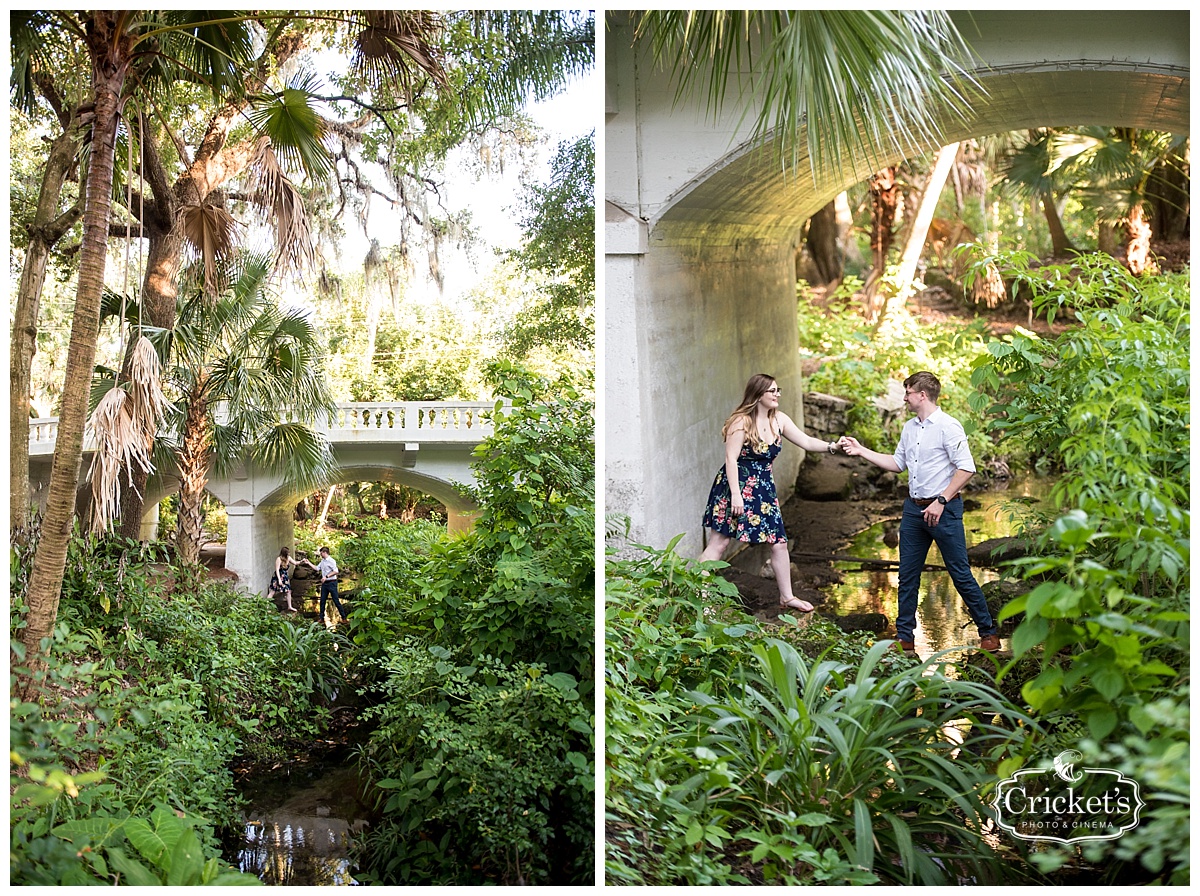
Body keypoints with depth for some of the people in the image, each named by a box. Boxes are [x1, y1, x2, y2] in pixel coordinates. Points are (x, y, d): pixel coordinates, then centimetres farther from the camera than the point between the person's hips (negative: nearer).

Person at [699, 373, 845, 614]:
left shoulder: (779, 420, 5)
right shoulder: (742, 422, -15)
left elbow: (807, 442, 6)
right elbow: (731, 458, -17)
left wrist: (832, 446, -10)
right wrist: (736, 494, -22)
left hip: (763, 489, 7)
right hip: (736, 486, -7)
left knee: (779, 542, 8)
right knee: (720, 541, -7)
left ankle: (787, 597, 22)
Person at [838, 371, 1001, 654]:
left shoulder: (948, 426, -12)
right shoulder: (909, 428, 12)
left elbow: (966, 468, -17)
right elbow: (898, 463, 22)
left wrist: (941, 501, -20)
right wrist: (861, 451, 17)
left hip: (944, 509, -8)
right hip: (914, 508, 8)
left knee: (961, 574, -1)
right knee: (907, 575, 9)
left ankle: (988, 632, 13)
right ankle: (904, 637, 18)